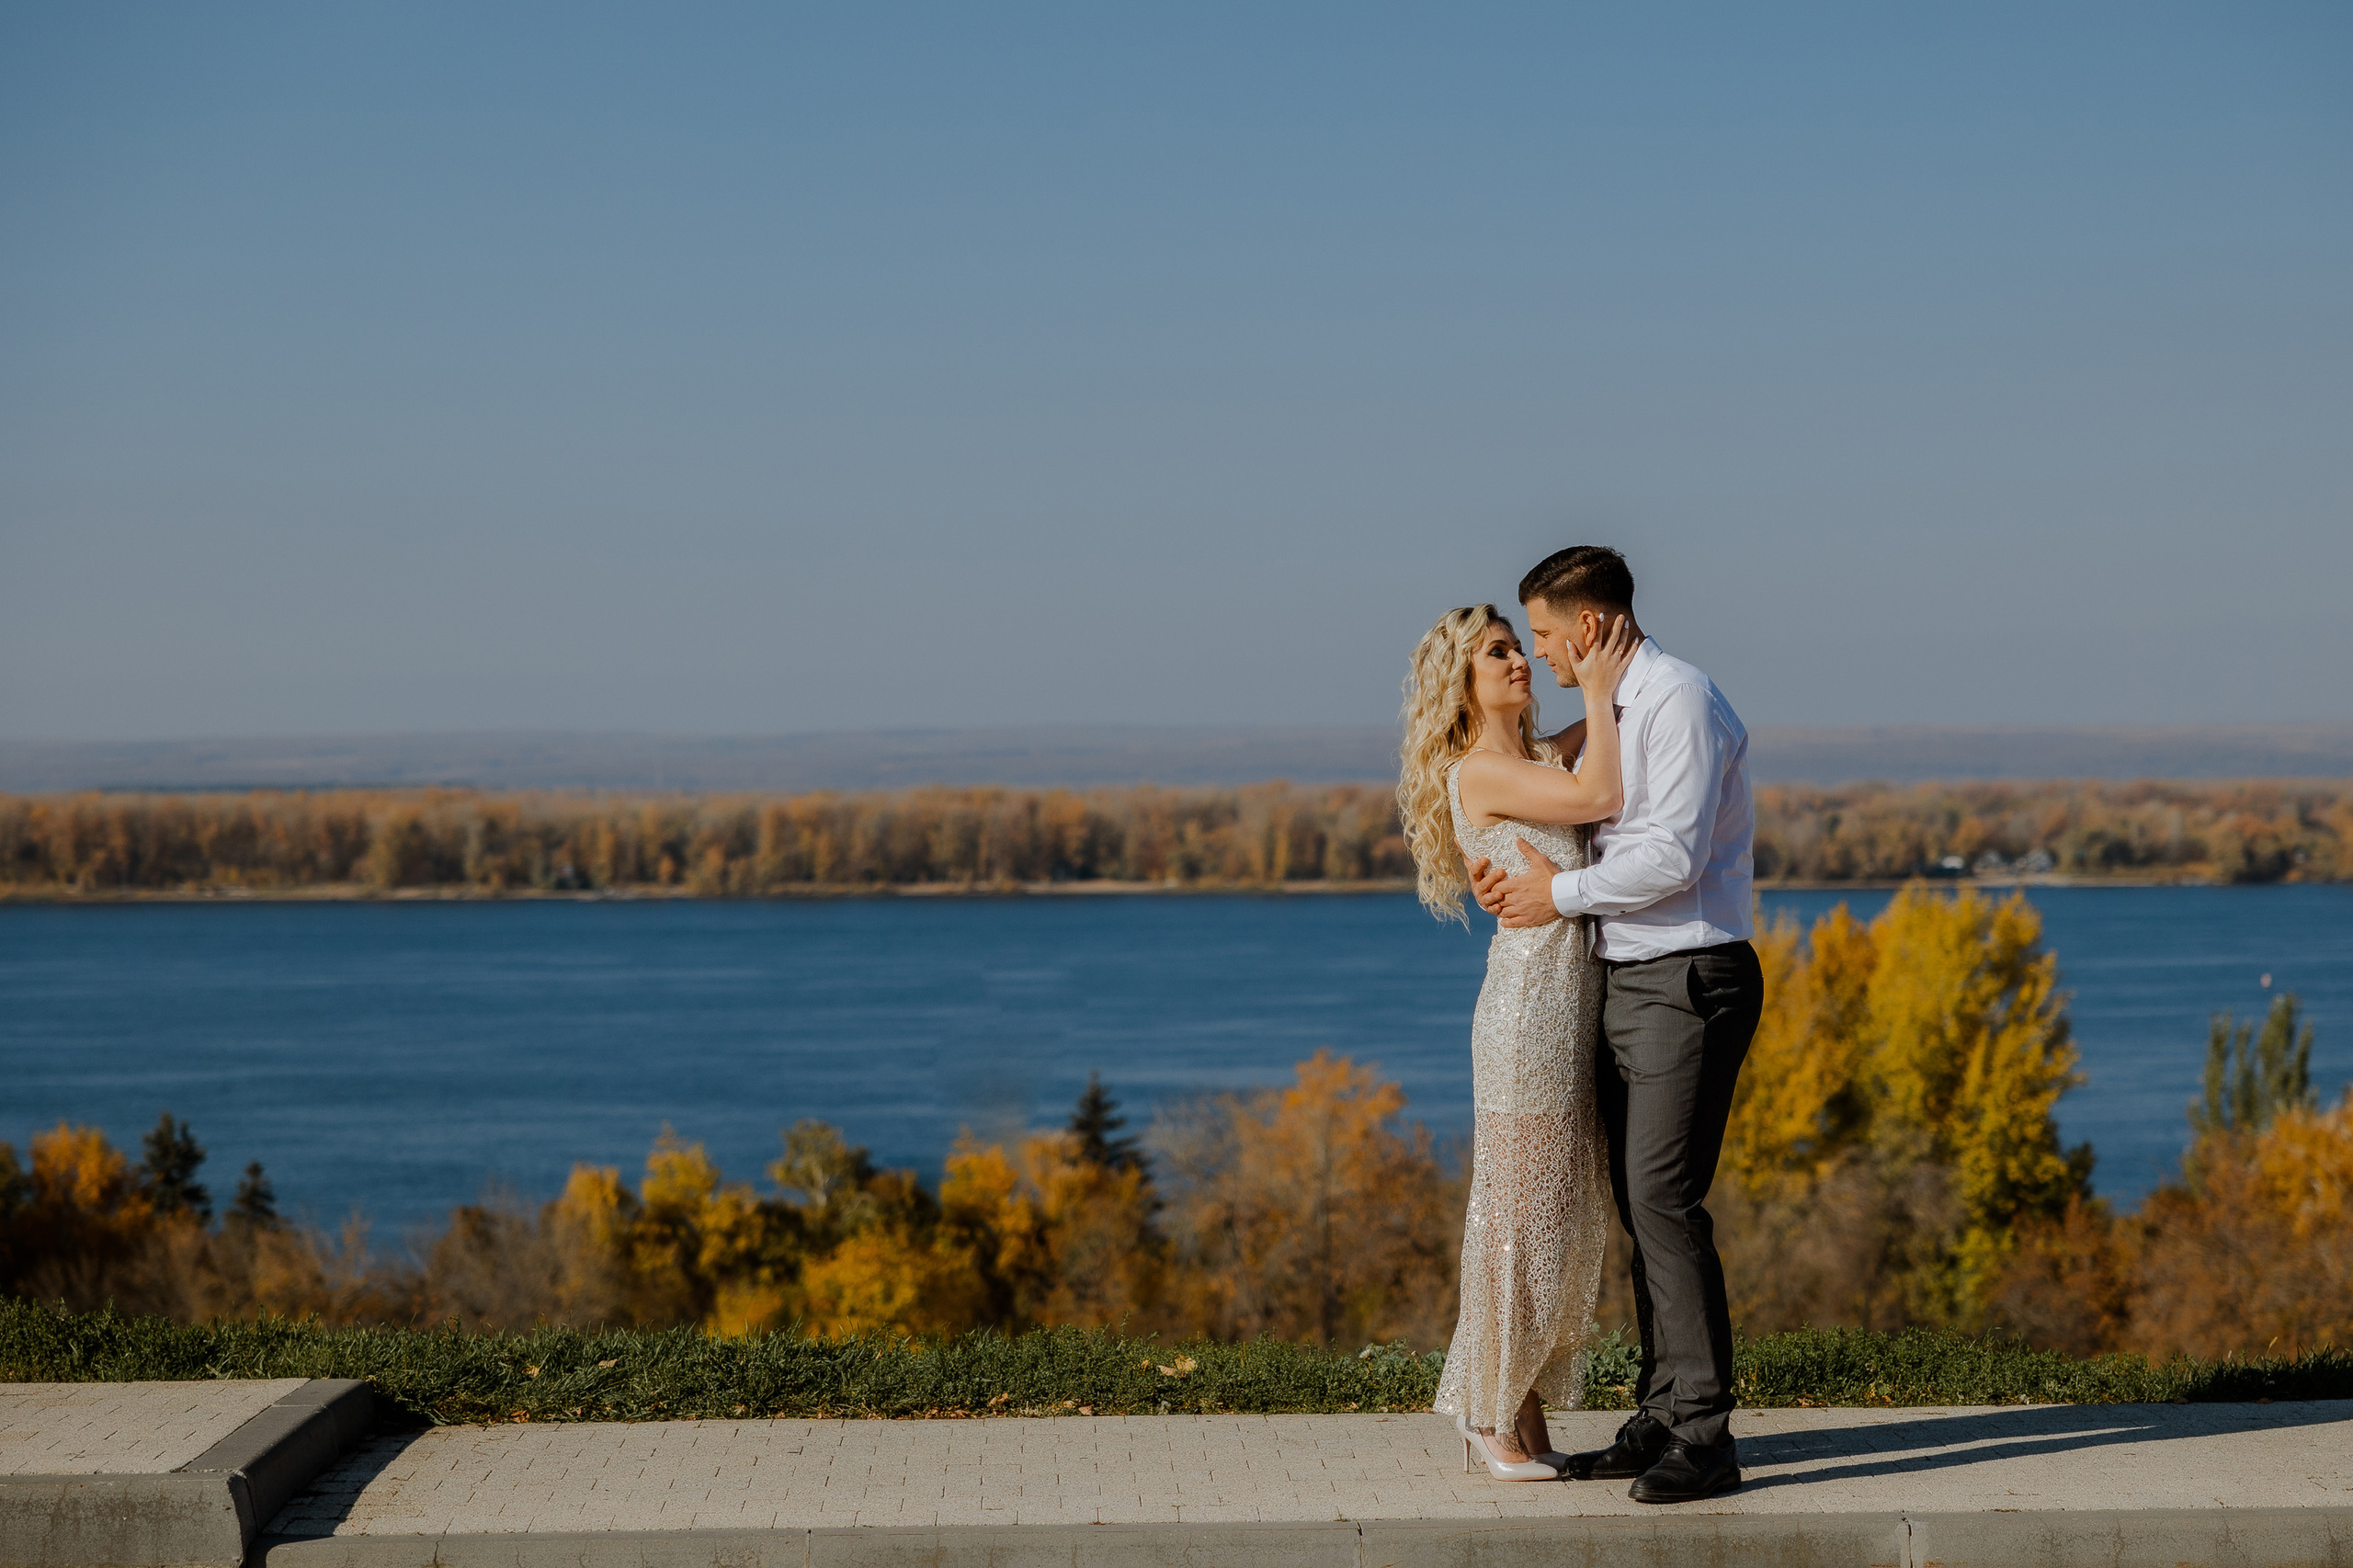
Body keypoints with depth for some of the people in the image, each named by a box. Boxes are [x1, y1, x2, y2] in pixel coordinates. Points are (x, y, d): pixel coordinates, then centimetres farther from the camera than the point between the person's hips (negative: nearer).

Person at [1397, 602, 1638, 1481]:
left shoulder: (1545, 756, 16)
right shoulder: (1479, 772, -10)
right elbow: (1600, 797, -20)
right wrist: (1597, 694, -11)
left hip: (1580, 1002, 9)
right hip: (1530, 999, -9)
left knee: (1572, 1212, 10)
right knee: (1524, 1210, -3)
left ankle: (1525, 1409, 18)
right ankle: (1493, 1416, 7)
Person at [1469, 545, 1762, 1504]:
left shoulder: (1679, 701, -13)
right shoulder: (1611, 711, 18)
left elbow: (1673, 855, -20)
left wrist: (1562, 894, -10)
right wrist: (1514, 872, 3)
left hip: (1688, 979, -10)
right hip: (1627, 982, 10)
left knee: (1664, 1196, -14)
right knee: (1638, 1200, 9)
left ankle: (1704, 1434, -13)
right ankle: (1663, 1417, 13)